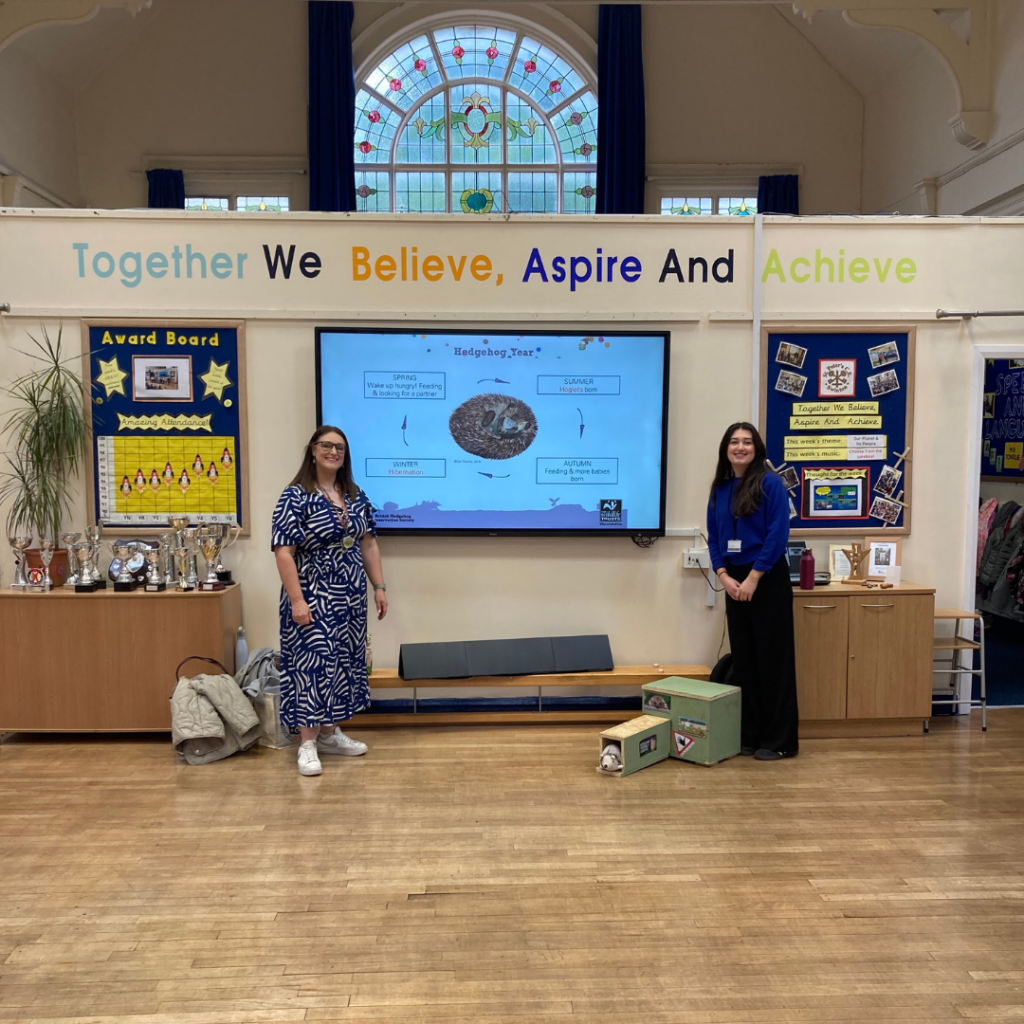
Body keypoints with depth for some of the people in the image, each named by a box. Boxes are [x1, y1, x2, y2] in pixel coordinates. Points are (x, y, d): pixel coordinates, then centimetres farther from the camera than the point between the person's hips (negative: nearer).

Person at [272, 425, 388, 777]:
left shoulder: (356, 496, 8)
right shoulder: (295, 496, -11)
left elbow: (368, 544, 13)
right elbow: (283, 552, -16)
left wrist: (379, 587, 9)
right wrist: (297, 600, -21)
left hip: (349, 597, 7)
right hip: (314, 598, -7)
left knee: (344, 662, 12)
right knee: (313, 663, -4)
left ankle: (331, 733, 25)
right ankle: (307, 743, 5)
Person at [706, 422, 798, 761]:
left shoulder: (771, 483, -9)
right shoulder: (719, 489, 9)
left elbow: (778, 535, -15)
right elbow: (714, 538, 9)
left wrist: (753, 578, -17)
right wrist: (723, 576, -5)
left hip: (768, 579, -6)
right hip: (735, 581, 6)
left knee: (773, 658, -1)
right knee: (743, 658, 10)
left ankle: (779, 740, 8)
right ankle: (749, 735, 20)